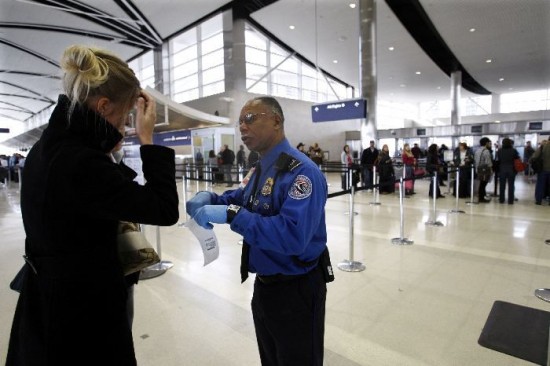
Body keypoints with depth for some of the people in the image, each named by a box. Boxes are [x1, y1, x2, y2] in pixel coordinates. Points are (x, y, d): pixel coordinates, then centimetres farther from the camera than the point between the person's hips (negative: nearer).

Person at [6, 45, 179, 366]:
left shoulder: (47, 147, 0)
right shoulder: (82, 162, -29)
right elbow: (165, 210, -26)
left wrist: (105, 144, 4)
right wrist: (148, 139, -21)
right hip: (85, 303, -9)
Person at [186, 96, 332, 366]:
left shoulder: (301, 171, -26)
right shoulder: (261, 169, 4)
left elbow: (292, 237, -36)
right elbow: (245, 197, 20)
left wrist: (231, 215, -33)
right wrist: (210, 198, -1)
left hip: (296, 290, -9)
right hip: (264, 285, 9)